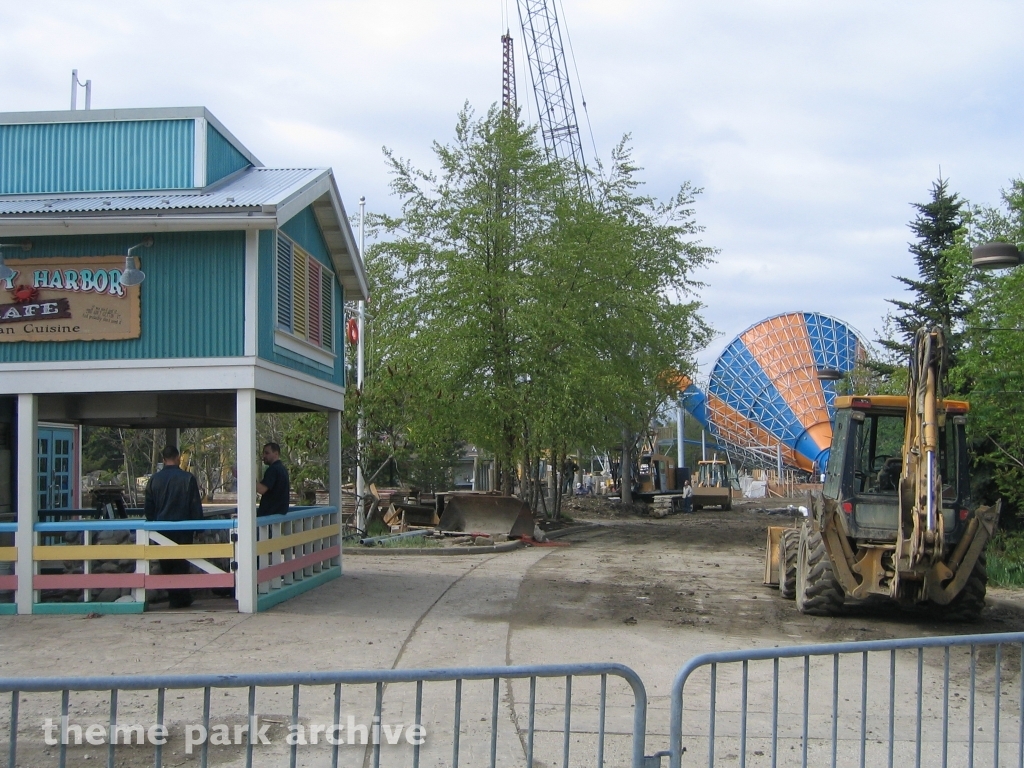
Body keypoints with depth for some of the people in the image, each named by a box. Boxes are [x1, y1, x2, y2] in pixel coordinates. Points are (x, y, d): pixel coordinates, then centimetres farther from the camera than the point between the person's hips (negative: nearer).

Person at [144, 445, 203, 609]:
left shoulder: (154, 479, 1)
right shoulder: (188, 478, -8)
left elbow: (148, 507, 8)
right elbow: (196, 505, -5)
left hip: (161, 528, 3)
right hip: (182, 527, -3)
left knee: (166, 564, 11)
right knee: (181, 563, 5)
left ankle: (173, 596, 14)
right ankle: (181, 598, 7)